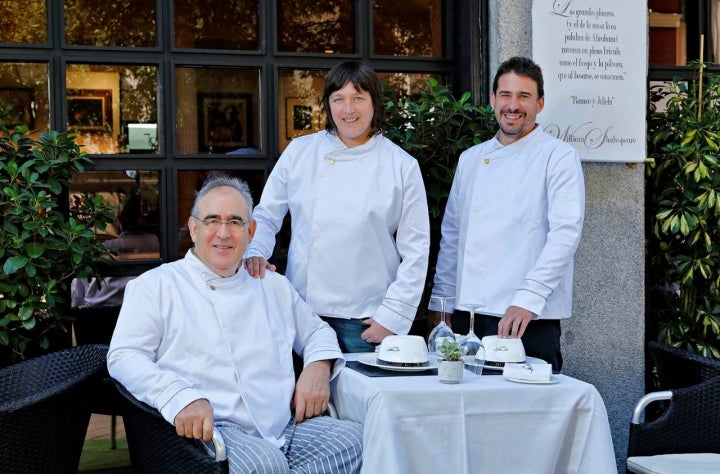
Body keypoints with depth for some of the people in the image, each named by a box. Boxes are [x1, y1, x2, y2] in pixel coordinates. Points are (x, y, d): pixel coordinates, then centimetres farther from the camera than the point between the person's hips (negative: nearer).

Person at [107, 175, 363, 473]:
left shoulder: (274, 286, 24)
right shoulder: (156, 286, 8)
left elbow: (317, 331, 34)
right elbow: (123, 356, -2)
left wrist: (319, 367, 8)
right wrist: (180, 398, -22)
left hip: (287, 426, 6)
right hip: (209, 430, -6)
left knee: (357, 439, -22)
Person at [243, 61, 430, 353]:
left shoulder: (402, 167, 1)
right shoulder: (300, 152, 7)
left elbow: (415, 250, 0)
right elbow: (266, 216, 12)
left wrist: (392, 318, -5)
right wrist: (255, 251, -9)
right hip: (303, 312, 2)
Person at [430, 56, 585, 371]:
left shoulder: (558, 156, -2)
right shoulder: (470, 159, 15)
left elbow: (565, 233, -12)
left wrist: (528, 299, -21)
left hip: (529, 319, -5)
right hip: (468, 313, 5)